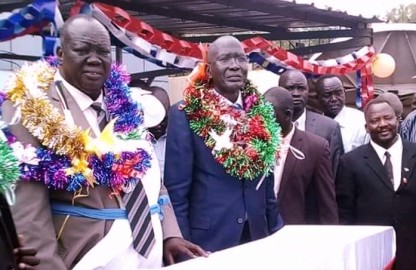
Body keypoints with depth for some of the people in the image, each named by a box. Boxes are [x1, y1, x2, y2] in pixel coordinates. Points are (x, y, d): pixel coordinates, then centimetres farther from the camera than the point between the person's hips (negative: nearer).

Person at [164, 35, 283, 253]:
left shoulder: (261, 111, 5)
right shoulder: (186, 114, -10)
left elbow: (266, 180, 12)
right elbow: (176, 190, -10)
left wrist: (276, 232, 10)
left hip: (257, 237, 5)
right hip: (207, 239, -5)